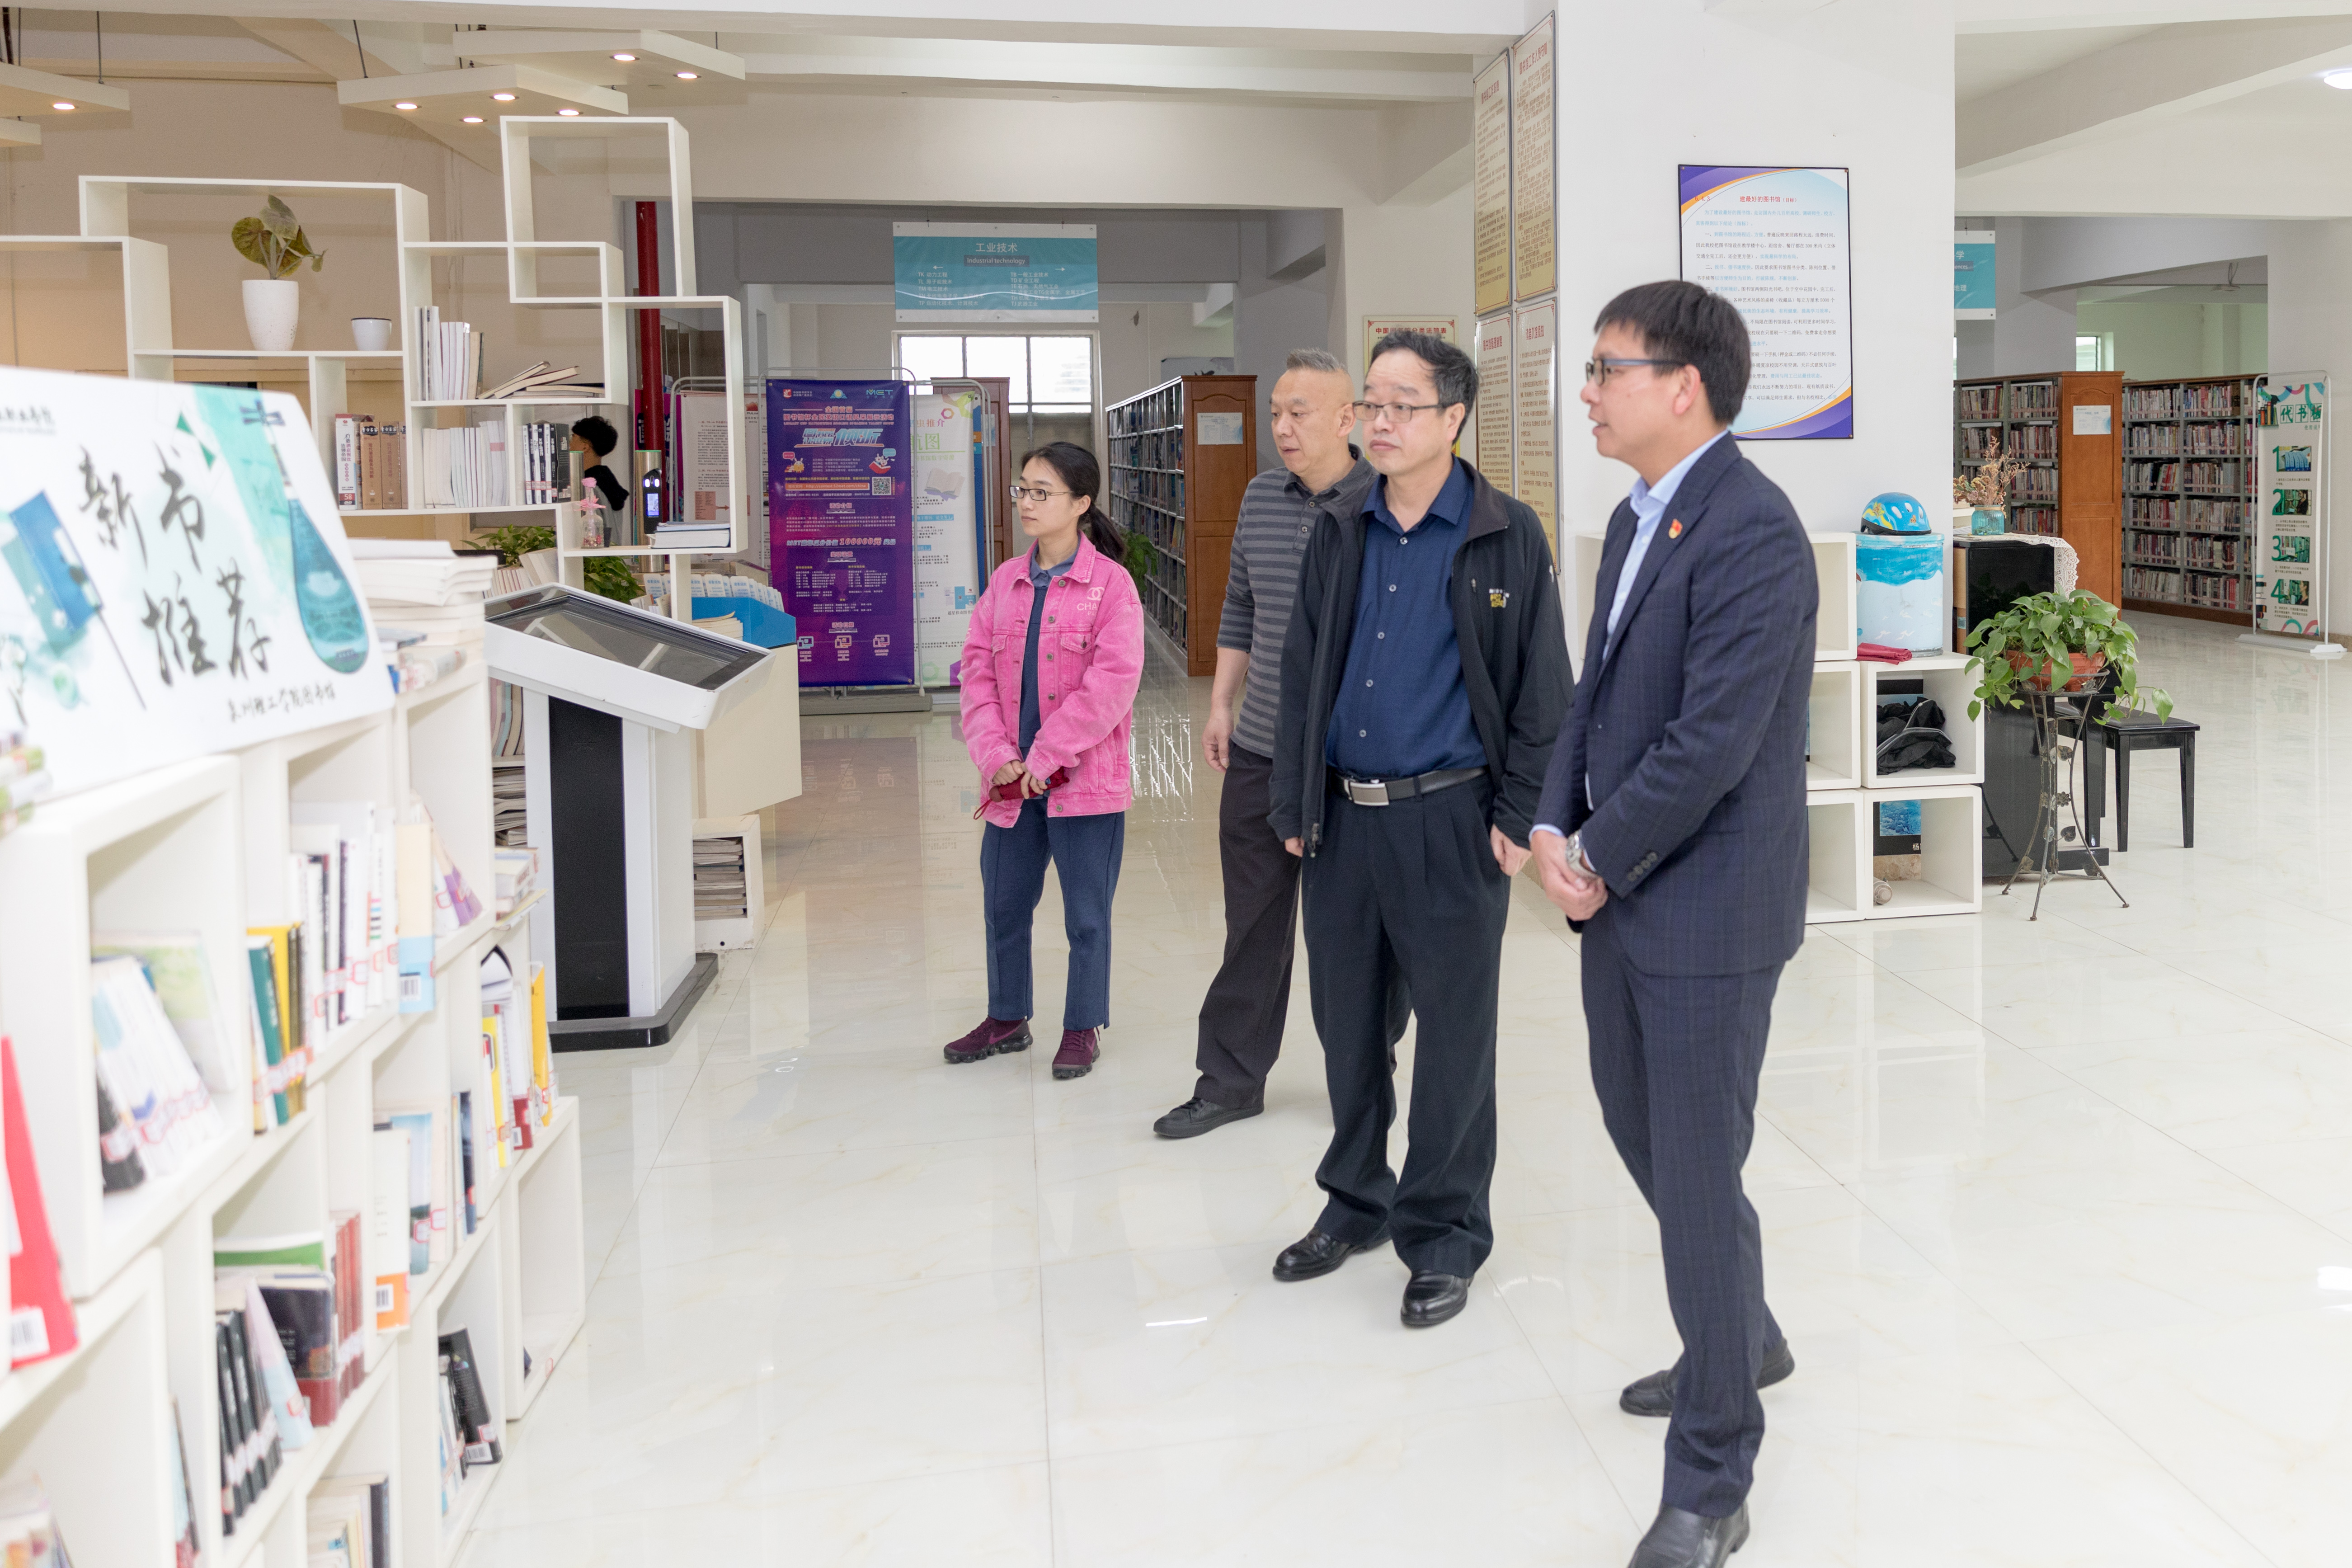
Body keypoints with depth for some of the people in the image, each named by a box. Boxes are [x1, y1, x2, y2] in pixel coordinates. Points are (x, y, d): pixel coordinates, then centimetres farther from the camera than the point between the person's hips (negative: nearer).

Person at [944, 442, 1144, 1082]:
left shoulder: (1110, 583, -9)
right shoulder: (1006, 581, 8)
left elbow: (1113, 682, -16)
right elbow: (978, 670, 5)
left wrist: (1046, 756, -17)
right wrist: (995, 754, -9)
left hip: (1085, 779, -5)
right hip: (1012, 781, 6)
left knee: (1087, 914, 6)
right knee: (1003, 903, 16)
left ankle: (1083, 1028, 22)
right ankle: (1007, 1018, 33)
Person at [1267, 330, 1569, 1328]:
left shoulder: (1506, 537, -4)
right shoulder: (1338, 533, 8)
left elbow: (1541, 689, -3)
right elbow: (1301, 675, 11)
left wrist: (1518, 816, -8)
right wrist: (1294, 808, 7)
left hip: (1449, 820, -4)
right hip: (1342, 818, 4)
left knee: (1452, 1036, 4)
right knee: (1346, 1021, 14)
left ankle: (1442, 1235, 18)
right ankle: (1356, 1201, 32)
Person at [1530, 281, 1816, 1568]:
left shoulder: (1752, 532, -20)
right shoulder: (1635, 519, 11)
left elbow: (1711, 742, -24)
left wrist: (1600, 861, -13)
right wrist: (1557, 829, 0)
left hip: (1707, 908, -9)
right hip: (1620, 894, 9)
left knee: (1695, 1171, -1)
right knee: (1638, 1125, 22)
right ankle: (1742, 1338, 46)